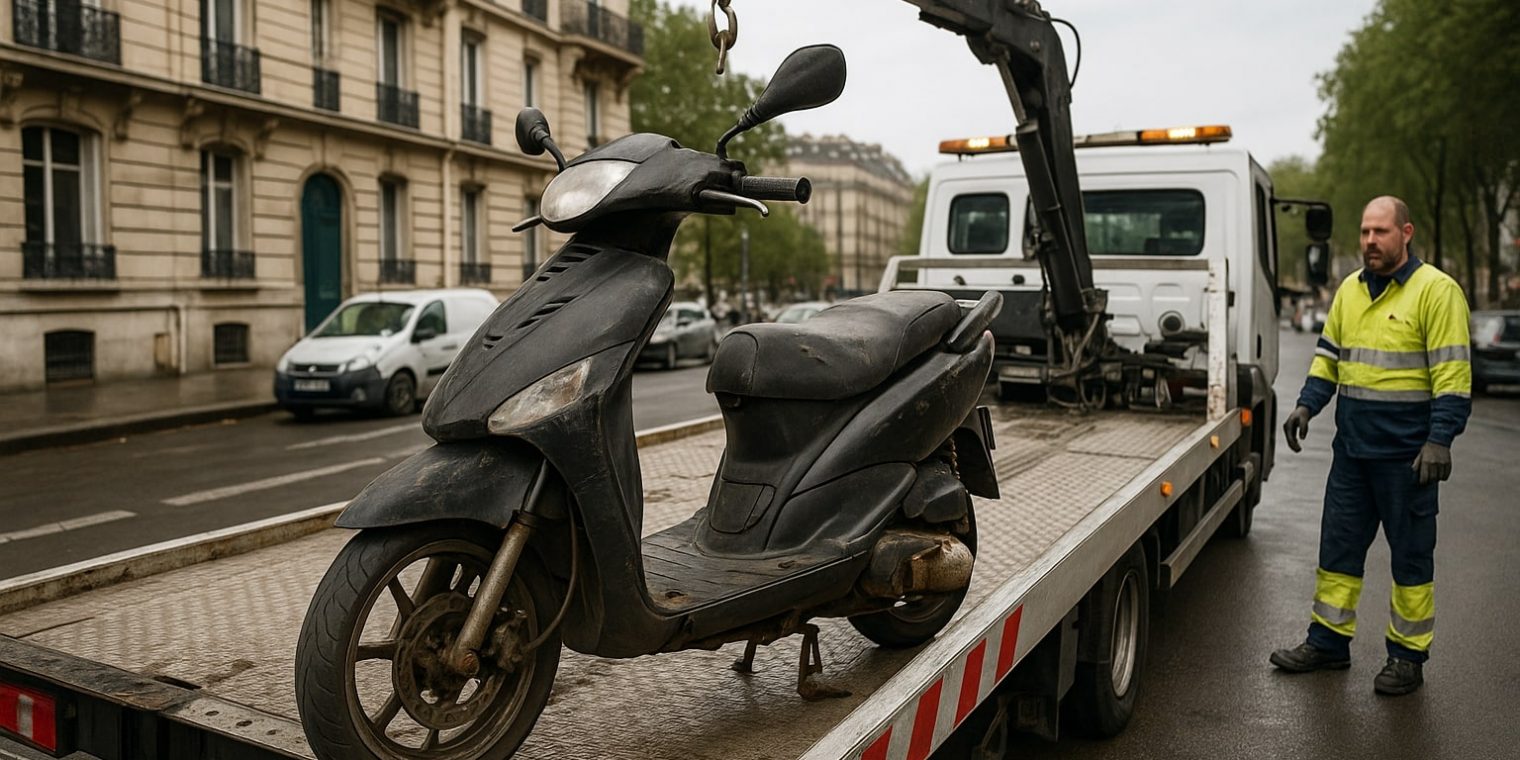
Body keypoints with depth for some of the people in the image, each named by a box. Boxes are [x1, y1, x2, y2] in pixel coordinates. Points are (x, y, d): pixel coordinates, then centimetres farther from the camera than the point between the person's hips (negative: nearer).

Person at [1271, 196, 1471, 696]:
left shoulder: (1436, 290, -8)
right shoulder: (1350, 290, 11)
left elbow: (1453, 373, -12)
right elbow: (1328, 355, 18)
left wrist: (1440, 439, -18)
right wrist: (1307, 405, 5)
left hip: (1407, 452, -6)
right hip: (1352, 447, 6)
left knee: (1411, 555, 6)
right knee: (1339, 545, 11)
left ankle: (1408, 655, 18)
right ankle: (1328, 642, 22)